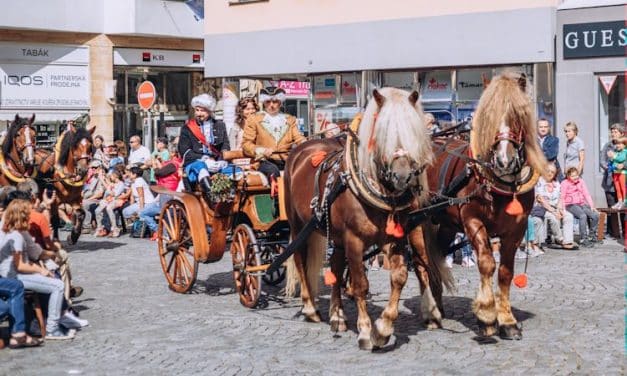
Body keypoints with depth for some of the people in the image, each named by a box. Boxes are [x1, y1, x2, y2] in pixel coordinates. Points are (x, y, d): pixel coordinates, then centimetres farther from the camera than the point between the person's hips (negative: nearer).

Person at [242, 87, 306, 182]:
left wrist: (305, 144, -13)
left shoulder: (290, 120, 24)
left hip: (286, 162, 3)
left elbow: (298, 138, 13)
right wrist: (260, 150, -12)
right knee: (272, 170, -38)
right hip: (265, 162, -3)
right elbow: (246, 144, 9)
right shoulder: (254, 119, 14)